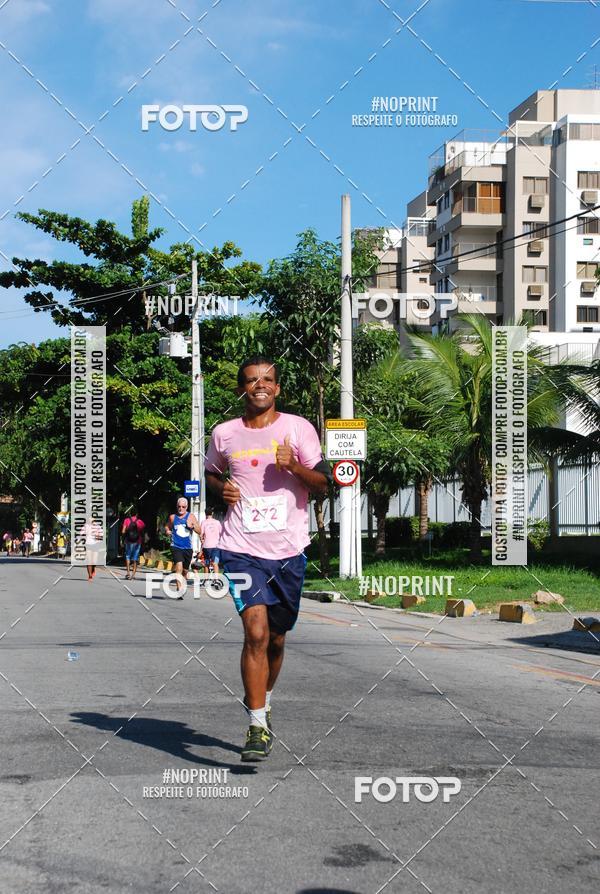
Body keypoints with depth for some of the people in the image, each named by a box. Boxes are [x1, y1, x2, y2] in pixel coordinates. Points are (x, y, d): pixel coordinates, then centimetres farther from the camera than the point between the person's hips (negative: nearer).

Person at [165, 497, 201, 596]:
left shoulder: (191, 516, 5)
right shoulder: (172, 517, 6)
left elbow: (199, 531, 2)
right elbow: (167, 526, 23)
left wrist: (192, 526, -17)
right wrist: (167, 530, 0)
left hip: (187, 547, 2)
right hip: (176, 546, -2)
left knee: (185, 570, 14)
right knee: (179, 566, -23)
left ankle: (182, 587, 36)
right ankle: (180, 589, -28)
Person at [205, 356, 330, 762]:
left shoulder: (298, 427, 2)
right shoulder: (224, 433, 6)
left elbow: (323, 483, 1)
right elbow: (210, 472, 24)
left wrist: (294, 466, -17)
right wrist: (222, 488, 2)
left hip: (289, 550, 1)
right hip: (242, 549, -1)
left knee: (276, 638, 13)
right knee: (256, 632, -17)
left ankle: (263, 701, 40)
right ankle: (258, 726, -12)